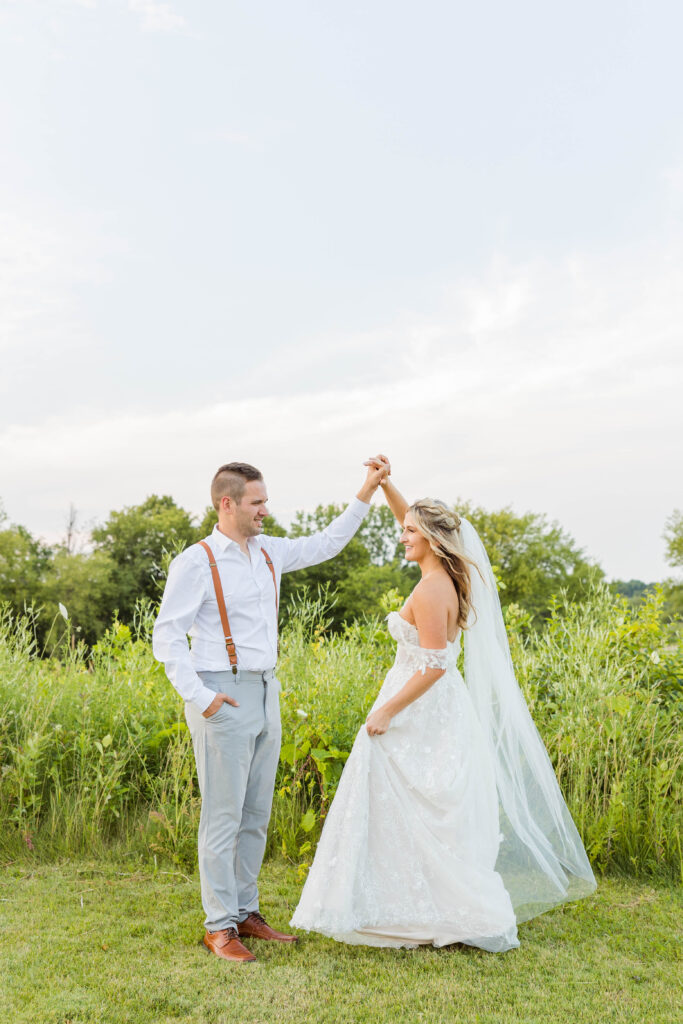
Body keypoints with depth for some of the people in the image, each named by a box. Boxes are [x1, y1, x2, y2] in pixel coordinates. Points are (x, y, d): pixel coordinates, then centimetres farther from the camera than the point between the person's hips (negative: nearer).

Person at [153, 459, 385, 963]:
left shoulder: (269, 552, 10)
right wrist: (198, 695, -17)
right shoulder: (197, 562, -9)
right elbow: (167, 636, -9)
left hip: (266, 694, 7)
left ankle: (246, 912, 25)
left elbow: (326, 544, 20)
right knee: (224, 816, -1)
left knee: (257, 814, 13)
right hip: (224, 700, -7)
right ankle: (219, 926, 10)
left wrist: (366, 493, 14)